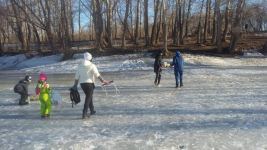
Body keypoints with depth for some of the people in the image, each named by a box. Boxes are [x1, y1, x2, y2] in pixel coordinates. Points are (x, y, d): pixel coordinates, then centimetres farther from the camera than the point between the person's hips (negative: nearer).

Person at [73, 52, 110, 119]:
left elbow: (77, 76, 8)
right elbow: (97, 75, -18)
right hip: (89, 83, -6)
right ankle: (84, 114, -6)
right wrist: (103, 81, -19)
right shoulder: (92, 65, -9)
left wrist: (75, 86, 13)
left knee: (89, 96, 23)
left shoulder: (80, 65, 7)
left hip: (82, 84, 6)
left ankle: (92, 110, 35)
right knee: (88, 98, -2)